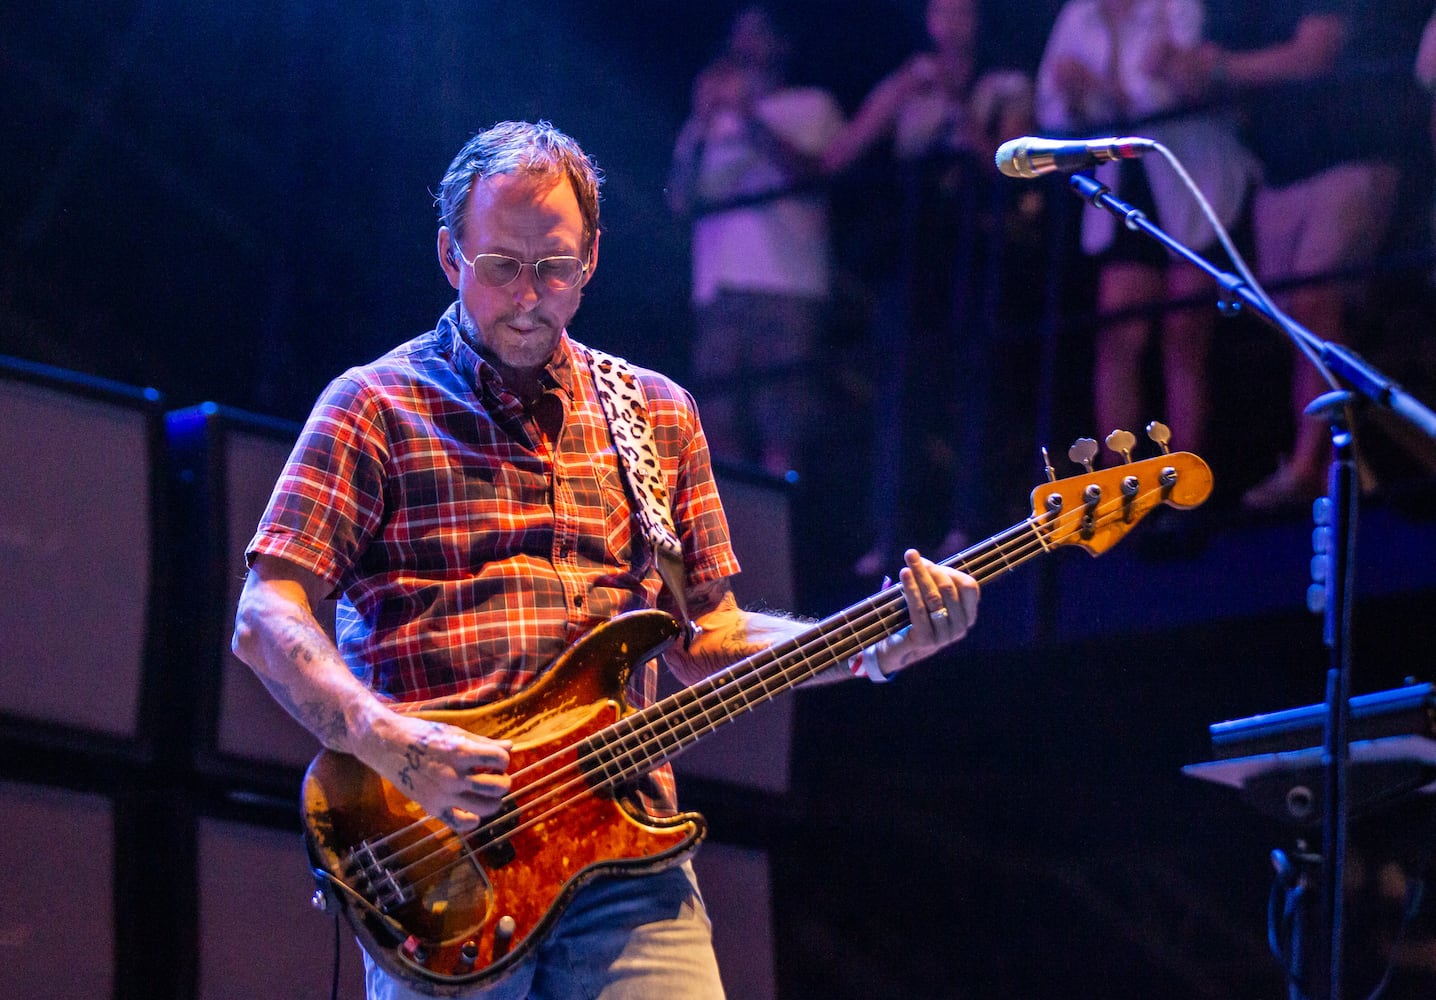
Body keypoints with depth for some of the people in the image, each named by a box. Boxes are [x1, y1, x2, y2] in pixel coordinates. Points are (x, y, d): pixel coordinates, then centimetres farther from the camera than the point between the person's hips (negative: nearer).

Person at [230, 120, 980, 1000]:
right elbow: (266, 620, -3)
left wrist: (877, 648, 3)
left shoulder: (659, 414, 18)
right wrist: (388, 741, -20)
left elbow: (706, 640, 19)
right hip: (437, 857, -3)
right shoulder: (376, 407, 4)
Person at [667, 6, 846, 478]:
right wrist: (700, 123, 2)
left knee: (780, 442, -14)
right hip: (718, 291, 4)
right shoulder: (712, 122, 24)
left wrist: (745, 113, -10)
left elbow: (805, 168, -6)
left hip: (786, 290, -4)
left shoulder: (809, 106, 13)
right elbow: (680, 197, 13)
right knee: (722, 437, -4)